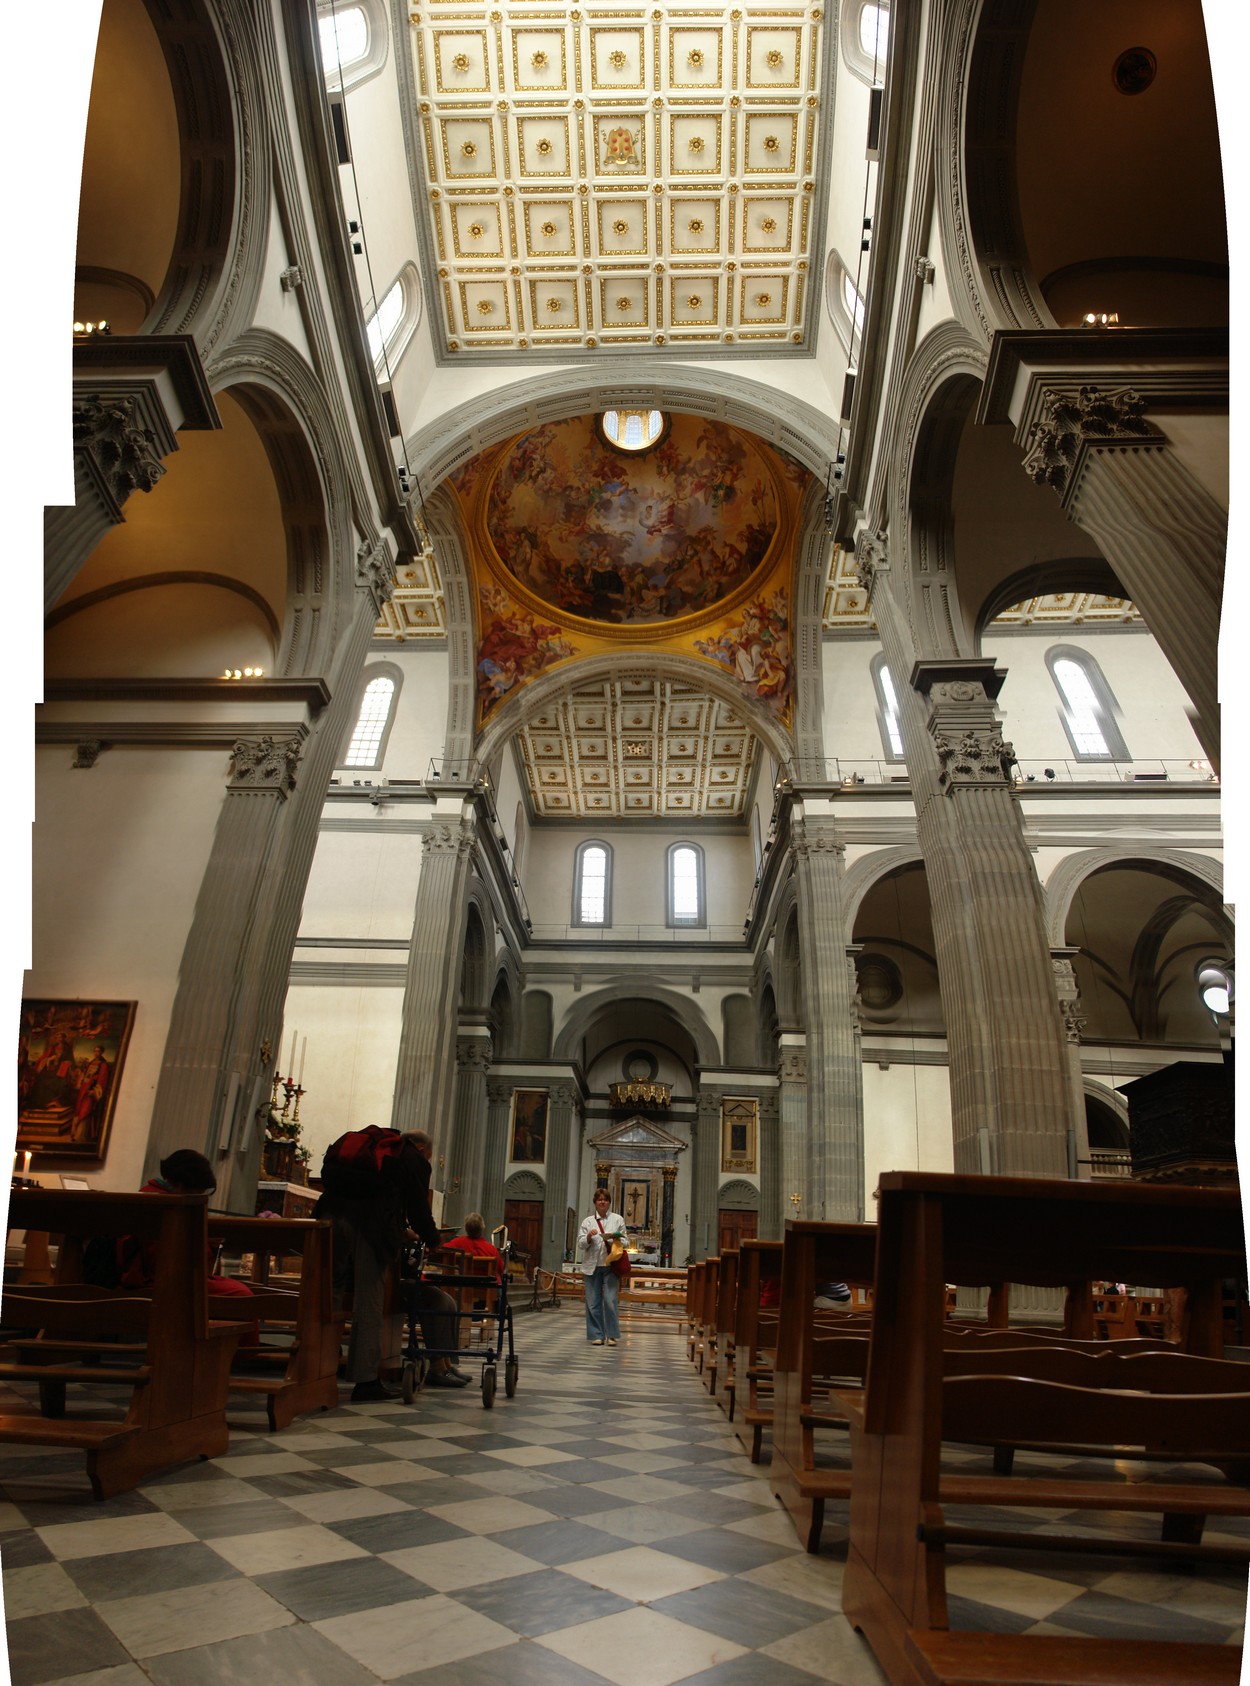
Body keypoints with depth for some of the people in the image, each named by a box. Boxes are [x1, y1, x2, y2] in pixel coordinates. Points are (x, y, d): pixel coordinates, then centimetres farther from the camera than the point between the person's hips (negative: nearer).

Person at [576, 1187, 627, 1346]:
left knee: (610, 1300, -8)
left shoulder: (617, 1219, 11)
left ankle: (611, 1335, 2)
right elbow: (580, 1244, 7)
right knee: (593, 1302, 1)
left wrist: (613, 1239, -9)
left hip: (610, 1265, -1)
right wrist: (589, 1237, -13)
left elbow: (626, 1242, 10)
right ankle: (596, 1335, 11)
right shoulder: (587, 1221, 12)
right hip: (592, 1266, 1)